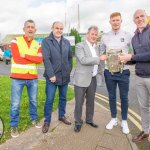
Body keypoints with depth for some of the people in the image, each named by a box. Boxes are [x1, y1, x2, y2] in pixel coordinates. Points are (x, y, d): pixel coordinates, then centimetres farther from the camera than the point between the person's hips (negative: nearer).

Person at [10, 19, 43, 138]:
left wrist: (25, 55, -17)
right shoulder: (15, 41, -2)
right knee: (15, 104, 5)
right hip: (18, 77, -3)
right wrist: (33, 59, -8)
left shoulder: (37, 45, 7)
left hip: (33, 78, 3)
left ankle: (34, 119, 37)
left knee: (33, 101, 16)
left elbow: (40, 60, -9)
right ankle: (14, 126, 23)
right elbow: (17, 59, -15)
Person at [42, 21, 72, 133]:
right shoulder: (46, 41, -4)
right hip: (52, 76, -4)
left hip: (65, 76, 4)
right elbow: (46, 59, -12)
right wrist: (51, 75, -17)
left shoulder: (67, 42, 9)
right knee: (49, 100, 3)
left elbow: (70, 57, 12)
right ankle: (47, 121, 18)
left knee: (63, 98, 16)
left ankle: (62, 116, 34)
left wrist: (69, 70, 4)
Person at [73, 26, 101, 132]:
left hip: (93, 79, 7)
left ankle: (89, 120, 34)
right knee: (79, 102, 4)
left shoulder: (96, 48, 15)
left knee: (91, 101, 16)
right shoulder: (80, 46, -7)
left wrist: (97, 72, 11)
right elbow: (83, 60, -22)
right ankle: (78, 122, 22)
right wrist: (99, 59, -21)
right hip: (81, 79, -6)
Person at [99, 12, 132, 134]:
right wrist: (102, 57, -7)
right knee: (112, 97, 13)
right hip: (109, 72, 2)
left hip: (123, 72, -2)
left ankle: (124, 121, 26)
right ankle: (114, 119, 31)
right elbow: (100, 52, 13)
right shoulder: (105, 37, 5)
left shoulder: (128, 36, -1)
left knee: (124, 98, 8)